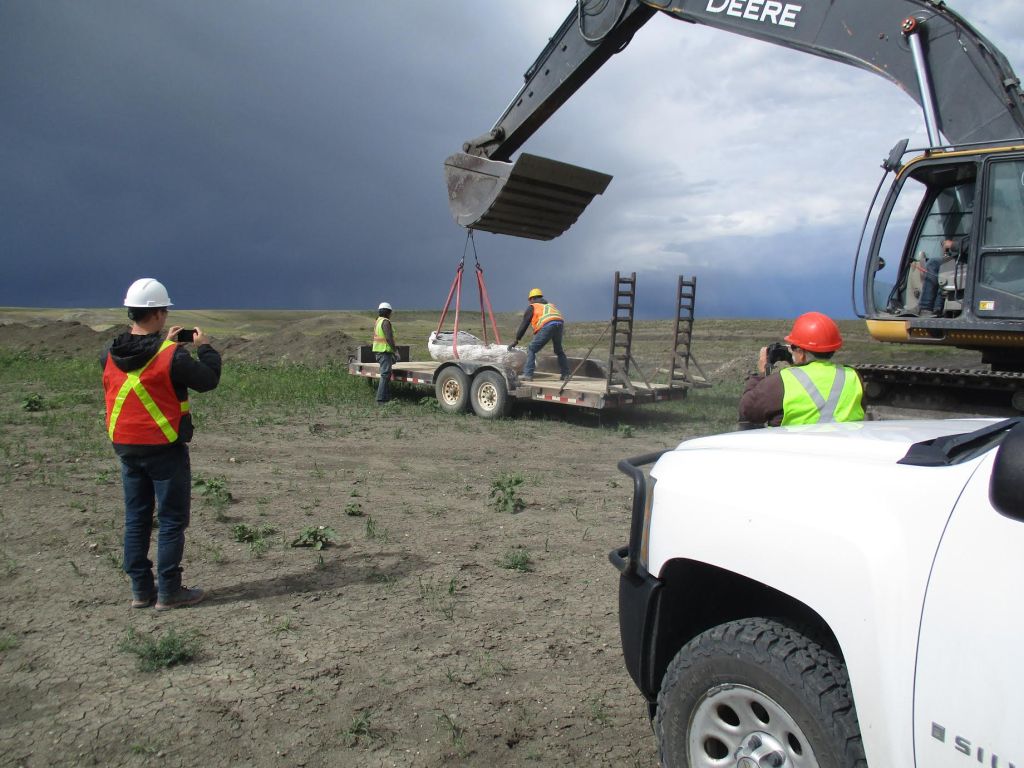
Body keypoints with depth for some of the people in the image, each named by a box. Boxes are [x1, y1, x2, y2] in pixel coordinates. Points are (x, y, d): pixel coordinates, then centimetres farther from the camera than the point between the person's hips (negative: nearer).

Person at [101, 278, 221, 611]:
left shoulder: (110, 355, -1)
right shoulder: (172, 356, -19)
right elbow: (208, 381, -8)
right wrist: (205, 347, 6)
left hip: (126, 447, 6)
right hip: (165, 448, -6)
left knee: (136, 518, 15)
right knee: (172, 520, 4)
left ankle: (141, 590, 22)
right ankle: (169, 592, 9)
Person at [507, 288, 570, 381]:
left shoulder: (532, 307, 21)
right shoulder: (551, 305, 36)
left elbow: (524, 324, 19)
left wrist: (516, 340, 24)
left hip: (547, 326, -5)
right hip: (560, 324, 5)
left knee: (531, 350, 4)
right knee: (559, 350, 26)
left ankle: (528, 374, -6)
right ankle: (565, 374, 27)